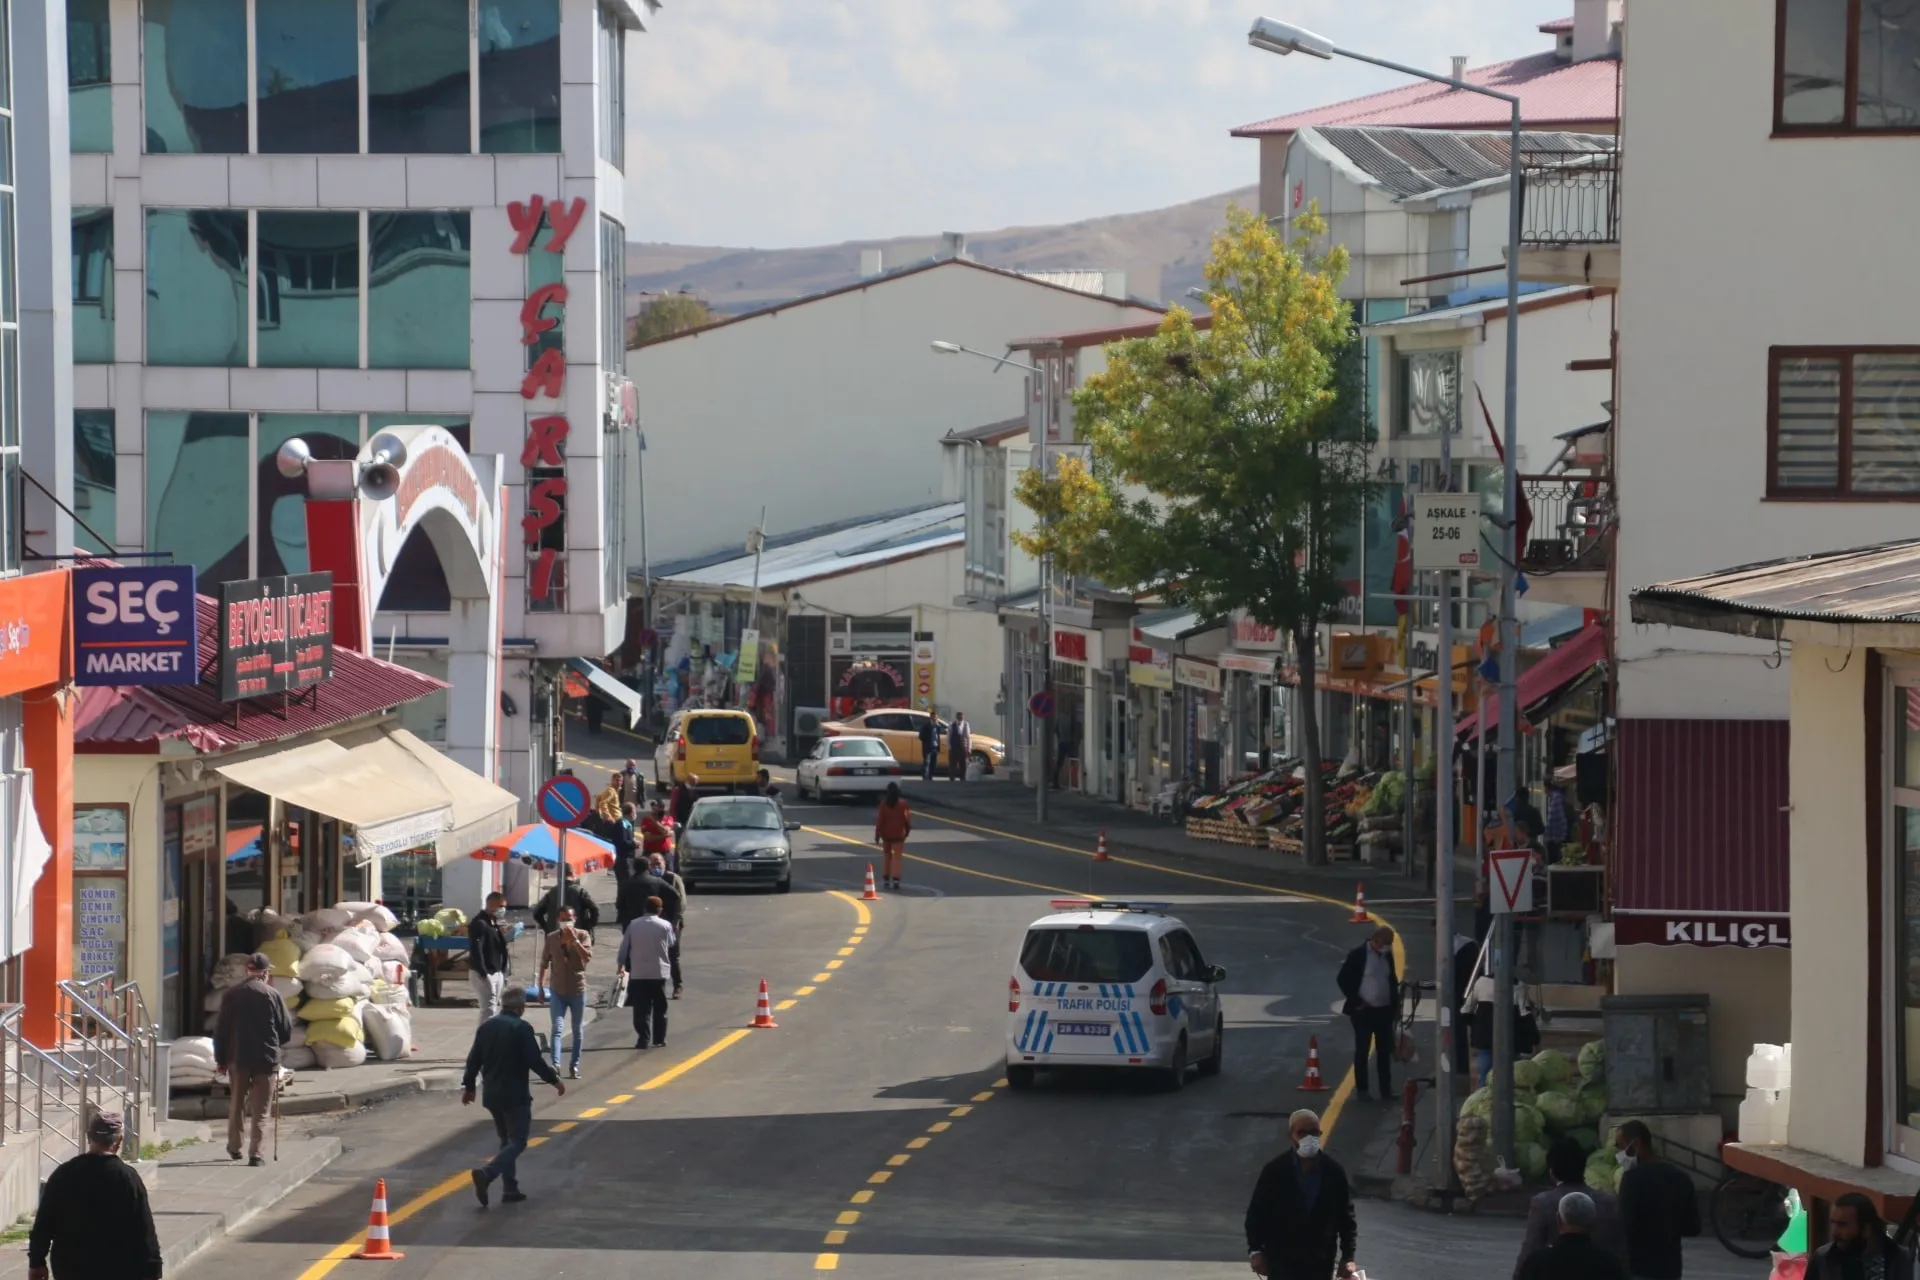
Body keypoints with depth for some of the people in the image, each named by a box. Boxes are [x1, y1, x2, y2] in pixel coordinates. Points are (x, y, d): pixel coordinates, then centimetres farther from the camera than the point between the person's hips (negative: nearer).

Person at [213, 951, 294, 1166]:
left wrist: (221, 1058, 11)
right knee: (261, 1109, 1)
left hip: (237, 1059, 3)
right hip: (266, 1059, -3)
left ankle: (234, 1148, 29)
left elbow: (220, 1029, 3)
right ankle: (255, 1154, -6)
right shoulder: (272, 995, -7)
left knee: (236, 1104, 19)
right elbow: (286, 1030, -2)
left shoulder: (232, 995, 0)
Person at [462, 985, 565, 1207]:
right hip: (515, 1095, -7)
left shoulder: (486, 1026, 6)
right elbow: (535, 1061, -16)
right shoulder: (521, 1028, -14)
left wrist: (468, 1086, 21)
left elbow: (473, 1059, 10)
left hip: (492, 1095, 7)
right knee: (517, 1142, -3)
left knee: (507, 1140, 17)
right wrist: (554, 1080, -3)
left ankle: (511, 1189, 15)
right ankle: (486, 1173, -24)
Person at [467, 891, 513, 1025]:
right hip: (483, 973, -10)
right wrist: (483, 973, -26)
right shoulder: (479, 923, -15)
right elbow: (475, 949, -22)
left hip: (497, 972, 10)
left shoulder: (495, 923, 16)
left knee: (493, 1008, 12)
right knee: (489, 1009, -13)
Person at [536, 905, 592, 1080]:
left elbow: (588, 956, -19)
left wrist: (574, 940, -24)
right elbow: (544, 963, 8)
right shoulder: (551, 938, 2)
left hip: (578, 989, 0)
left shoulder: (582, 935, -3)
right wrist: (541, 986, 6)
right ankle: (555, 1064, -25)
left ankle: (574, 1066, 21)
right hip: (557, 990, 0)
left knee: (577, 1030, 9)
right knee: (557, 1028, -13)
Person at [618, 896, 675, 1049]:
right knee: (660, 1007, 12)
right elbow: (671, 948, 4)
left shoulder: (633, 925, -2)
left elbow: (624, 947, 2)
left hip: (638, 973, 0)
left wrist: (622, 965, 11)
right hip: (659, 972, 0)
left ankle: (644, 1040, -6)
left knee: (641, 1008, 1)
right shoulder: (665, 926, -4)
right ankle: (659, 1039, 16)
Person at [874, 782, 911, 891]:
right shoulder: (902, 804, -8)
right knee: (897, 856, -2)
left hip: (886, 834, 1)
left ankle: (886, 879, 19)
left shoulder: (883, 804, -7)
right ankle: (895, 879, -15)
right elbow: (907, 819, -3)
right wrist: (907, 830, 15)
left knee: (886, 855, 16)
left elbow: (879, 820, -8)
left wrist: (877, 835, -1)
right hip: (898, 834, -1)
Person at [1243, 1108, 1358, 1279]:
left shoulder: (1334, 1171, -4)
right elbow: (1257, 1212, -3)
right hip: (1282, 1262, -1)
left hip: (1320, 1263, 1)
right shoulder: (1274, 1170, -8)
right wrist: (1255, 1251, -11)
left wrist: (1348, 1257, -2)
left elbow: (1346, 1215, 2)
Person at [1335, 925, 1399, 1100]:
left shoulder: (1387, 955, 7)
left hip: (1384, 1011, 5)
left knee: (1385, 1051, 6)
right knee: (1362, 1050, 0)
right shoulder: (1358, 954, -10)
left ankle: (1386, 1090, 11)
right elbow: (1343, 979, -10)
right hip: (1364, 1012, -5)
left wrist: (1396, 1006, 11)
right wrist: (1356, 1002, -11)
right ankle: (1361, 1090, 5)